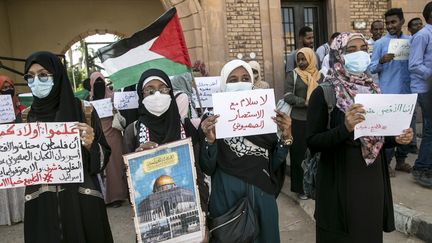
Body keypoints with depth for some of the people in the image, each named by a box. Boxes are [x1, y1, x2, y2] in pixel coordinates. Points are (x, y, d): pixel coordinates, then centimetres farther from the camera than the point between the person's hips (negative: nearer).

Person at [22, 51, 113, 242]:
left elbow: (102, 159, -2)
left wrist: (90, 145, -21)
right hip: (41, 205, 3)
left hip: (81, 200, -2)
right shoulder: (26, 116, 6)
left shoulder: (83, 110, -4)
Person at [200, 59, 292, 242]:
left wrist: (286, 137, -14)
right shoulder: (212, 120, -7)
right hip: (227, 196, -3)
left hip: (262, 194, 3)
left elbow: (273, 165, 1)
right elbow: (207, 168, -8)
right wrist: (210, 139, -24)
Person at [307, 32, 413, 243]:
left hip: (373, 178, 6)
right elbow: (313, 143, -15)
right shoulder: (323, 93, -11)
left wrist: (396, 138, -4)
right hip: (340, 181, -5)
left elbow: (376, 136, 15)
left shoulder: (372, 88, 7)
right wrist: (345, 128, -28)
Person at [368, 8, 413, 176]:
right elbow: (371, 69, -5)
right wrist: (381, 61, -24)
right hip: (388, 93, -4)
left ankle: (401, 160, 25)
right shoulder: (380, 43, -2)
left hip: (408, 92, 4)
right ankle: (385, 162, 11)